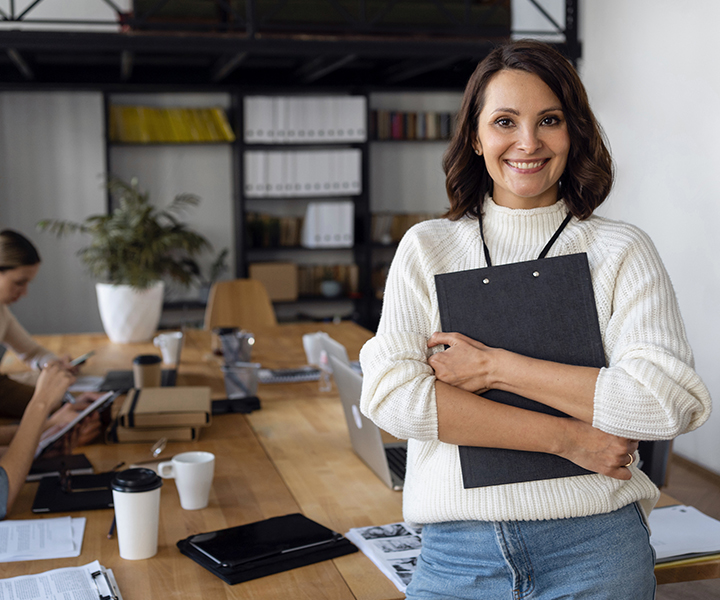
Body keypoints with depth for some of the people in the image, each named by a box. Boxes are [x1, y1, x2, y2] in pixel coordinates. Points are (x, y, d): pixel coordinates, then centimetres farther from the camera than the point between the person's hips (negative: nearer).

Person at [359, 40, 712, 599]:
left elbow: (671, 400, -12)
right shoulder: (427, 247, 3)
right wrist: (566, 438, -14)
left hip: (596, 550, -1)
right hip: (456, 549, 1)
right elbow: (389, 393, -10)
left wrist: (495, 366, -15)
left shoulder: (622, 251, 0)